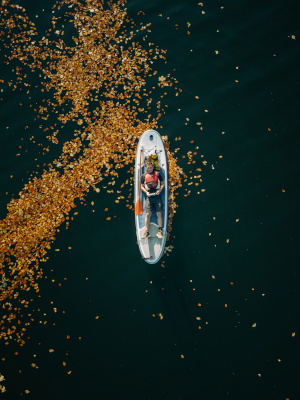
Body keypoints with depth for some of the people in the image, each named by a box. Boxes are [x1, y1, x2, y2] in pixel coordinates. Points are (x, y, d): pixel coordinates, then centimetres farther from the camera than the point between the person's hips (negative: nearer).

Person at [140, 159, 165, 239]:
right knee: (148, 214, -5)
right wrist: (146, 192, -5)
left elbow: (163, 184, 10)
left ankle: (160, 231, 1)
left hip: (157, 196, 0)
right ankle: (146, 231, 0)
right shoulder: (143, 176, 12)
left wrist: (159, 190, -8)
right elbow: (142, 186, 13)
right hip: (149, 197, 0)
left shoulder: (157, 174, 10)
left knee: (159, 214, -4)